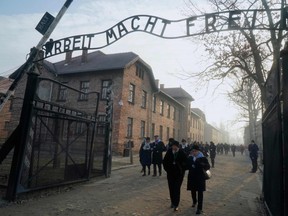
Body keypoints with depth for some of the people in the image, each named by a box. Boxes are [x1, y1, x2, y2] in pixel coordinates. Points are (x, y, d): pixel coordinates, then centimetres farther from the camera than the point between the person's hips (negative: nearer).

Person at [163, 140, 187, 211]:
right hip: (170, 174, 3)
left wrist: (182, 170, -7)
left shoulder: (182, 153, -15)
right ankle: (172, 202, 28)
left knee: (177, 189, -3)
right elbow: (164, 161, 3)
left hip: (179, 174, -2)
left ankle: (176, 205, 5)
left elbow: (185, 163, -5)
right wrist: (167, 169, 0)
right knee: (171, 189, 10)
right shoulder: (169, 152, -10)